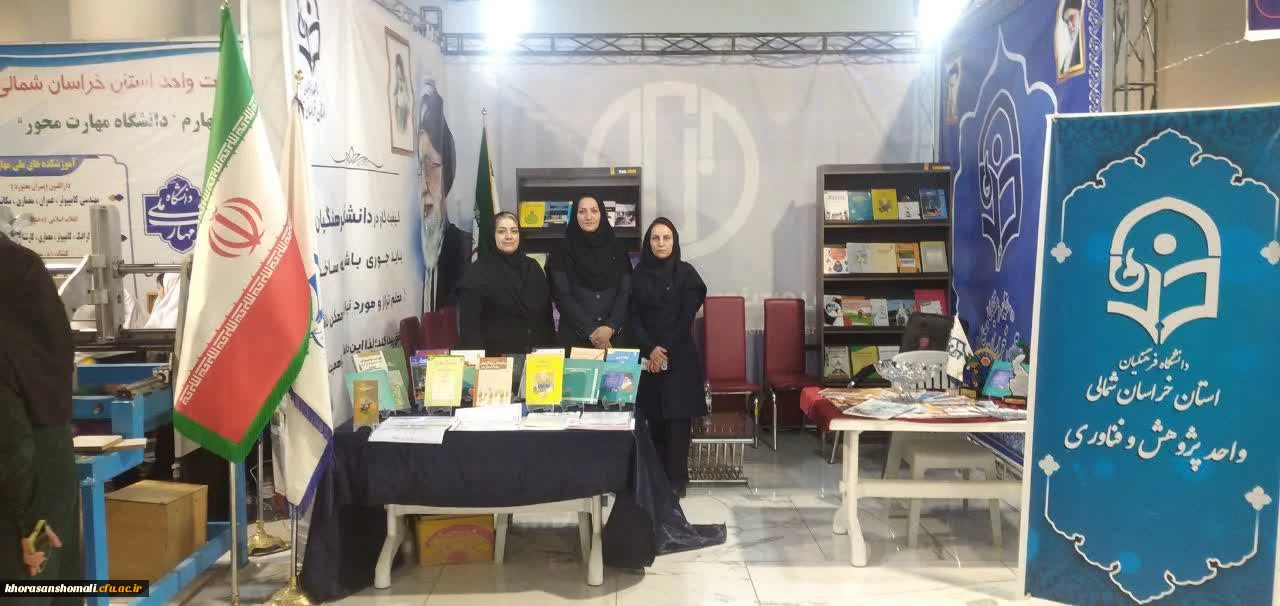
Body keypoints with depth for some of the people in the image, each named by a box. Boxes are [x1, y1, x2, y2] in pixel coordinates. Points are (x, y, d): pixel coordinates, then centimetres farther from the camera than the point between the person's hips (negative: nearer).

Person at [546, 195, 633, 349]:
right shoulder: (563, 251, 2)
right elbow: (562, 296, -6)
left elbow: (626, 292, 1)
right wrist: (591, 332, -13)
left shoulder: (616, 248, 7)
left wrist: (610, 327, -14)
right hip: (574, 336, -1)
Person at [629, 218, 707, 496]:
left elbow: (686, 318, -5)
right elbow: (634, 318, 3)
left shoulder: (686, 272, 0)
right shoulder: (639, 275, 8)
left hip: (681, 356, -2)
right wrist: (650, 349, -11)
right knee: (654, 417, 3)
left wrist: (666, 351, -9)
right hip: (649, 357, 3)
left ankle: (676, 479, 0)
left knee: (678, 417, -5)